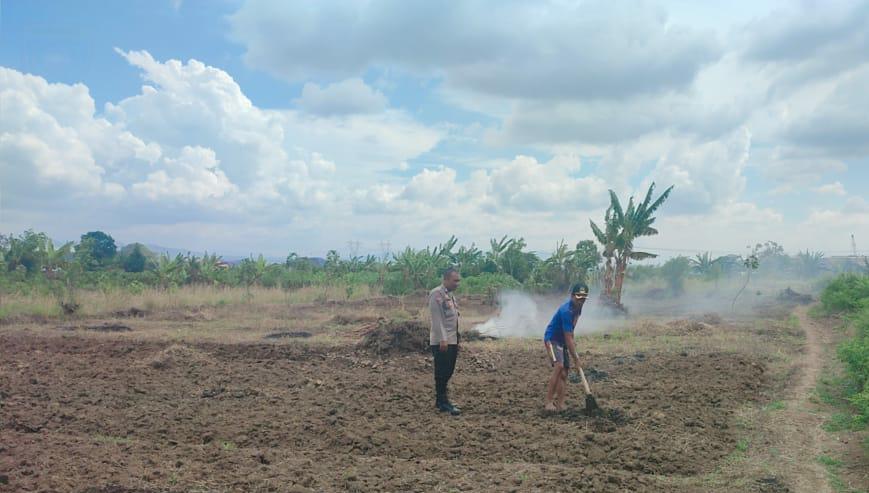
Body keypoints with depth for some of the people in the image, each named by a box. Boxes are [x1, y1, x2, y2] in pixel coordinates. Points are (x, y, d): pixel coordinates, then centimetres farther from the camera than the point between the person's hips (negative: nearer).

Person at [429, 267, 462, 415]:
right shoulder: (436, 294, -12)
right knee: (441, 373, -3)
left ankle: (440, 400, 22)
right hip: (441, 342, -9)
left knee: (448, 372, 13)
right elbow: (437, 319, -18)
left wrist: (457, 340, 18)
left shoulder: (450, 295, 16)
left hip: (452, 341, 9)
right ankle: (443, 402, 3)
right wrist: (442, 339, -22)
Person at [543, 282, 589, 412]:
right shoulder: (566, 311, -28)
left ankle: (560, 404, 5)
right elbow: (568, 338, -25)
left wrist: (572, 343, 12)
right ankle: (548, 401, -23)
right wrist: (575, 357, -19)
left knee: (564, 372, 3)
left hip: (563, 341, 9)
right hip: (552, 339, -9)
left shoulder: (578, 307, -1)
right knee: (559, 366, -26)